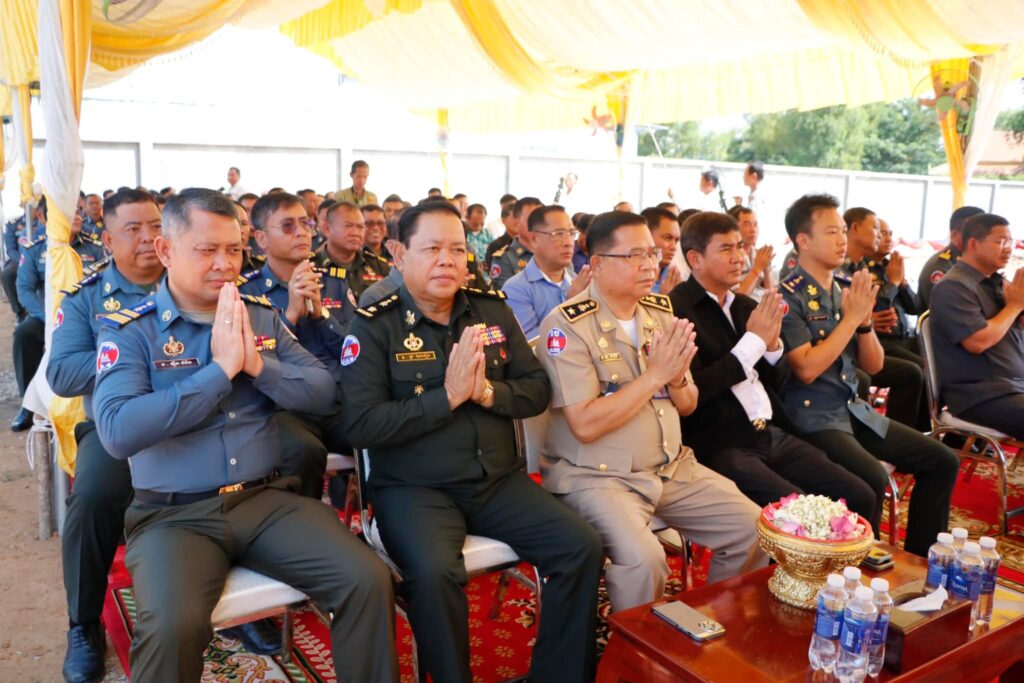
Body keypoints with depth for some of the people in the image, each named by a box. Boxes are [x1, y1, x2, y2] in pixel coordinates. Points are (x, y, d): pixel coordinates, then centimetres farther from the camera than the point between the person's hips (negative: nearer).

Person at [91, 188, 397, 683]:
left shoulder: (263, 316, 9)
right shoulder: (128, 330, -4)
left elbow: (323, 392, 5)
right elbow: (116, 432, -19)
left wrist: (259, 366, -13)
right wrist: (220, 369, -19)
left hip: (267, 497, 4)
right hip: (174, 513, -3)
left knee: (369, 581, -14)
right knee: (173, 626, -30)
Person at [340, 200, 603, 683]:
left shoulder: (493, 310, 8)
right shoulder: (374, 326, -6)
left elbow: (537, 390, 6)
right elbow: (361, 426, -15)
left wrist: (487, 392, -14)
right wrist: (447, 396, -19)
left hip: (499, 480, 5)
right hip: (414, 487, -4)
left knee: (582, 547, -9)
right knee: (434, 573, -32)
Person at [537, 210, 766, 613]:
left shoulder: (661, 312, 7)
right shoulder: (567, 325, -14)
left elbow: (688, 406, 12)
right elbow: (585, 425, -21)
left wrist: (677, 378, -11)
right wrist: (656, 374, -19)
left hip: (672, 467, 7)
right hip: (597, 475, -7)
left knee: (756, 532, 1)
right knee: (644, 559, -30)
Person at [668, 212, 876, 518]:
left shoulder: (745, 305, 13)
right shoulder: (676, 310, -10)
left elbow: (776, 382, 17)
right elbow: (693, 392, -18)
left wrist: (772, 343, -5)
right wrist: (754, 340, -14)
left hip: (774, 435, 7)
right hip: (720, 447, -7)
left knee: (860, 498, 0)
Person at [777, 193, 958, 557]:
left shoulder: (845, 290, 10)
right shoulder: (789, 296, -12)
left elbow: (873, 366, 11)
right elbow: (806, 370, -21)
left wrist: (865, 319, -7)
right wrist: (851, 317, -16)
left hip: (853, 409, 8)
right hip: (811, 415, -8)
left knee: (942, 461, 6)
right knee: (873, 479, -30)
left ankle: (919, 559, 18)